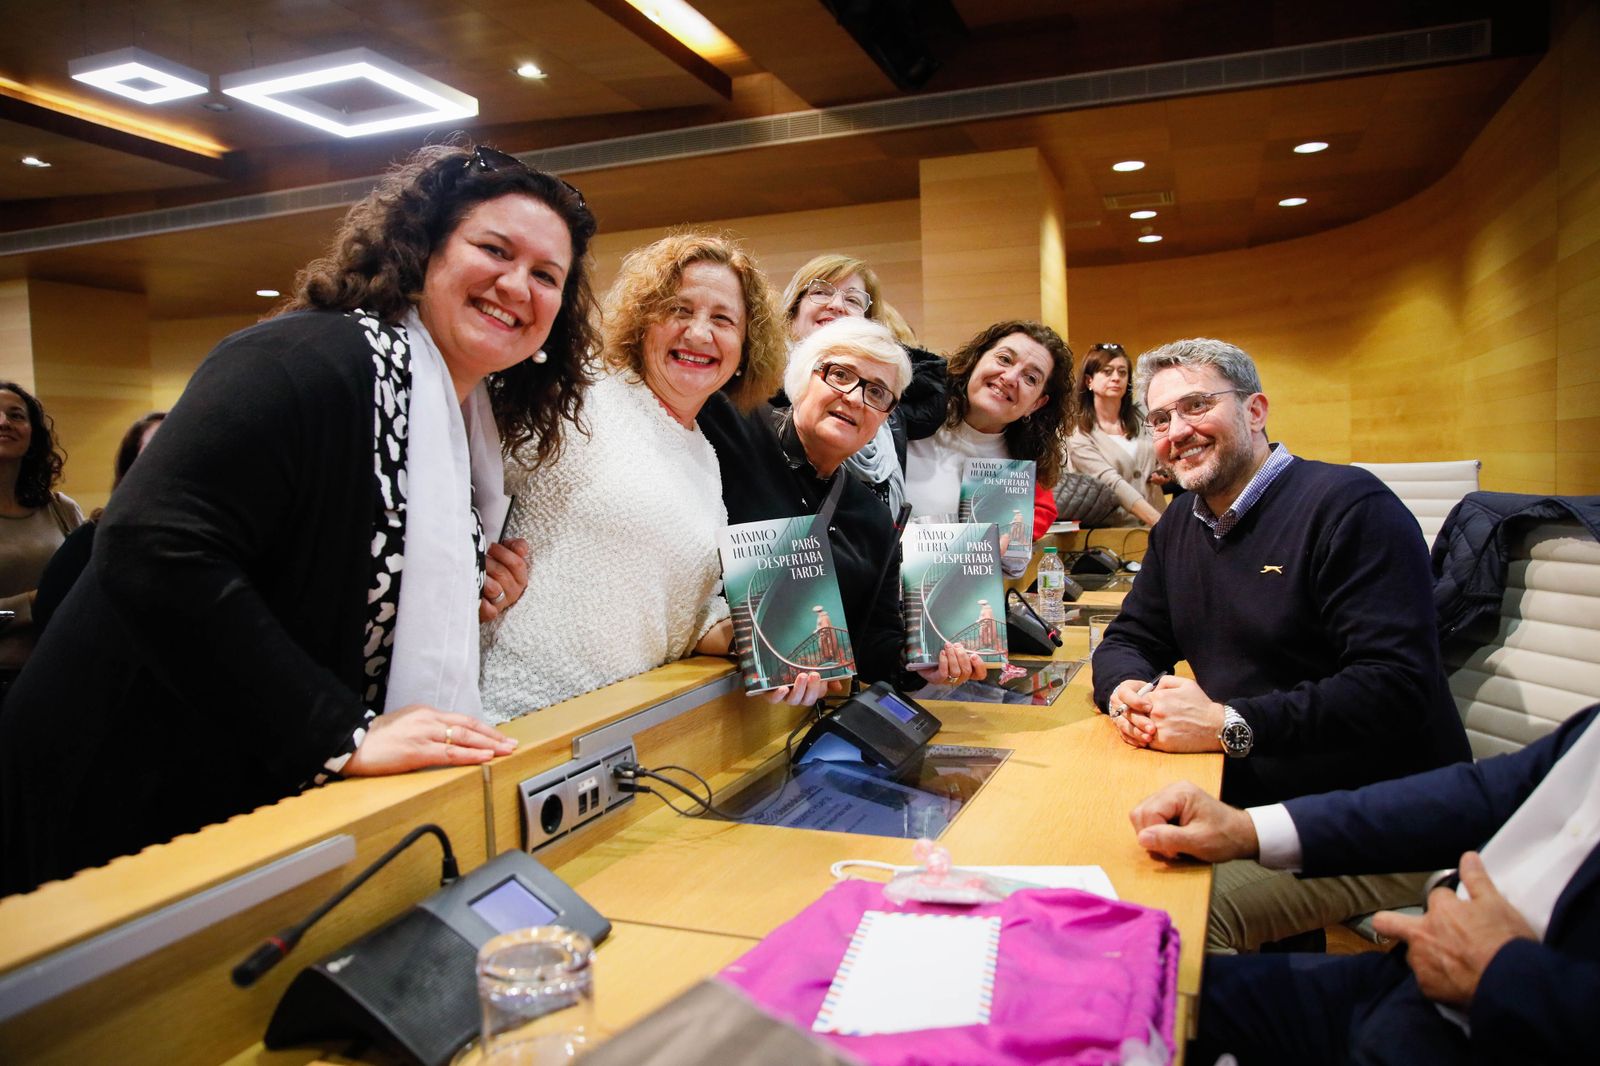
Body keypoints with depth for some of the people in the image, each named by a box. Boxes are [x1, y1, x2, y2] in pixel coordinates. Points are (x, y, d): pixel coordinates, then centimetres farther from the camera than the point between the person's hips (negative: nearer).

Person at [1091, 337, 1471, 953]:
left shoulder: (1348, 506, -15)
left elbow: (1395, 687, -24)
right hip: (1249, 803, 7)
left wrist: (1229, 724, -28)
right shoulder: (1179, 526, 11)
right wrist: (1125, 690, -11)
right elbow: (1127, 641, 14)